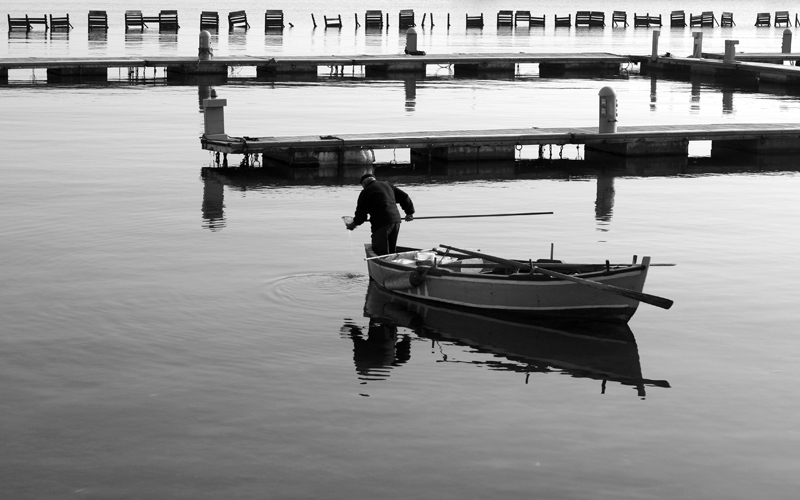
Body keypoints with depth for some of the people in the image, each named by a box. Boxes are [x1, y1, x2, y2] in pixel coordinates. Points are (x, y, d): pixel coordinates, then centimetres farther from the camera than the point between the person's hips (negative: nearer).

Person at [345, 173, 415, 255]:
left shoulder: (365, 192, -1)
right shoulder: (387, 185, 19)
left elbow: (361, 212, 2)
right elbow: (404, 197, 21)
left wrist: (354, 223, 20)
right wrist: (409, 212, 31)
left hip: (381, 223, -7)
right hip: (396, 219, 7)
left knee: (380, 252, -6)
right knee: (392, 251, 14)